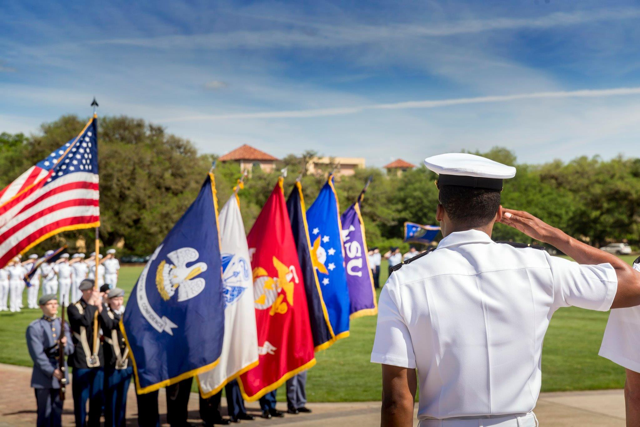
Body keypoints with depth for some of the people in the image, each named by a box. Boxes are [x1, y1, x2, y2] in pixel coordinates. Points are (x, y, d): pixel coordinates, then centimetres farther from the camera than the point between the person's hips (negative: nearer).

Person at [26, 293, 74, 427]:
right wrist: (52, 371, -16)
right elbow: (37, 355, -11)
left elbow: (70, 349, 3)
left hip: (60, 374, 5)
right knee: (44, 414, 2)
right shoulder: (34, 328, -7)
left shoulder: (63, 325, 8)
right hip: (43, 377, -5)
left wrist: (65, 344, -20)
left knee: (57, 411, 11)